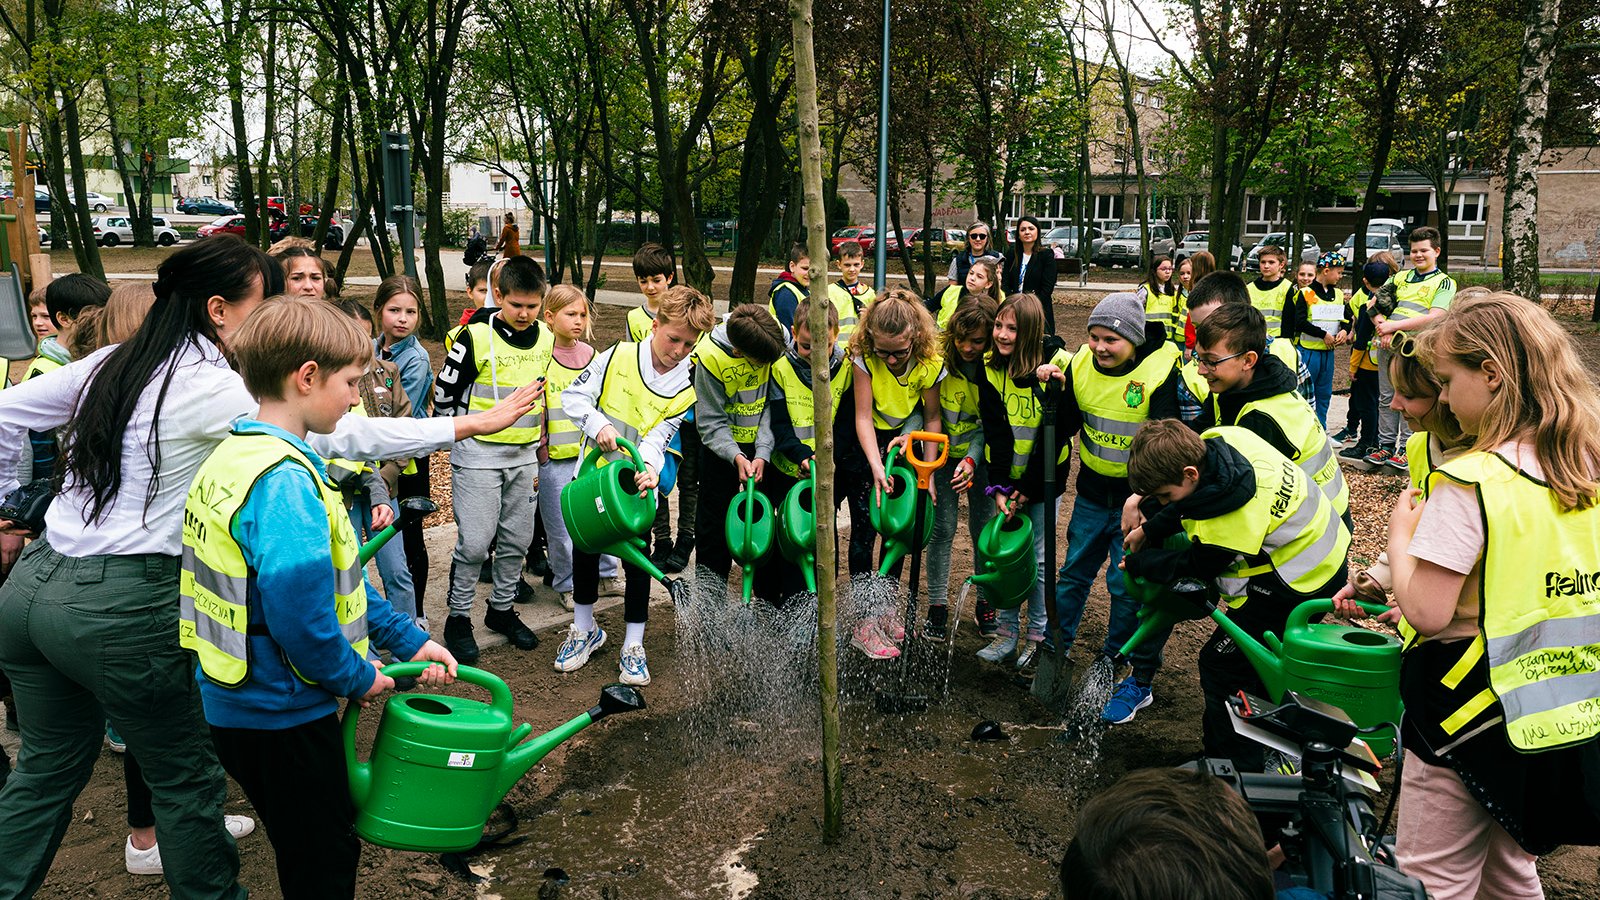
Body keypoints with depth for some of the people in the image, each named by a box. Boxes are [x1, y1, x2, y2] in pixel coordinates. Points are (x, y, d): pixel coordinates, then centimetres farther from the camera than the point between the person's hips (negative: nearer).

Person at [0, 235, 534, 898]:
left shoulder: (113, 363, 8)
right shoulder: (213, 386, -15)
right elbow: (342, 436, -18)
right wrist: (470, 425, -15)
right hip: (119, 607, -8)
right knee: (187, 776, 10)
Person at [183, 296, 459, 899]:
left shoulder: (238, 453, 7)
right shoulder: (284, 481, -26)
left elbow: (337, 577, 10)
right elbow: (301, 617, -30)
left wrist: (409, 640, 9)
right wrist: (358, 680, -12)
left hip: (233, 702, 9)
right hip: (282, 714, -9)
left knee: (309, 849, 25)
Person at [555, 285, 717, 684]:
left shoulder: (688, 388, -8)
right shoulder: (618, 357, -11)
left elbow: (659, 436, -16)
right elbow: (574, 395, -10)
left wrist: (649, 467, -36)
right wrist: (598, 425, -28)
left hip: (637, 484, -1)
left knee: (637, 559, 2)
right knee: (585, 550, 12)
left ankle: (633, 646, 16)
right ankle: (585, 629, 32)